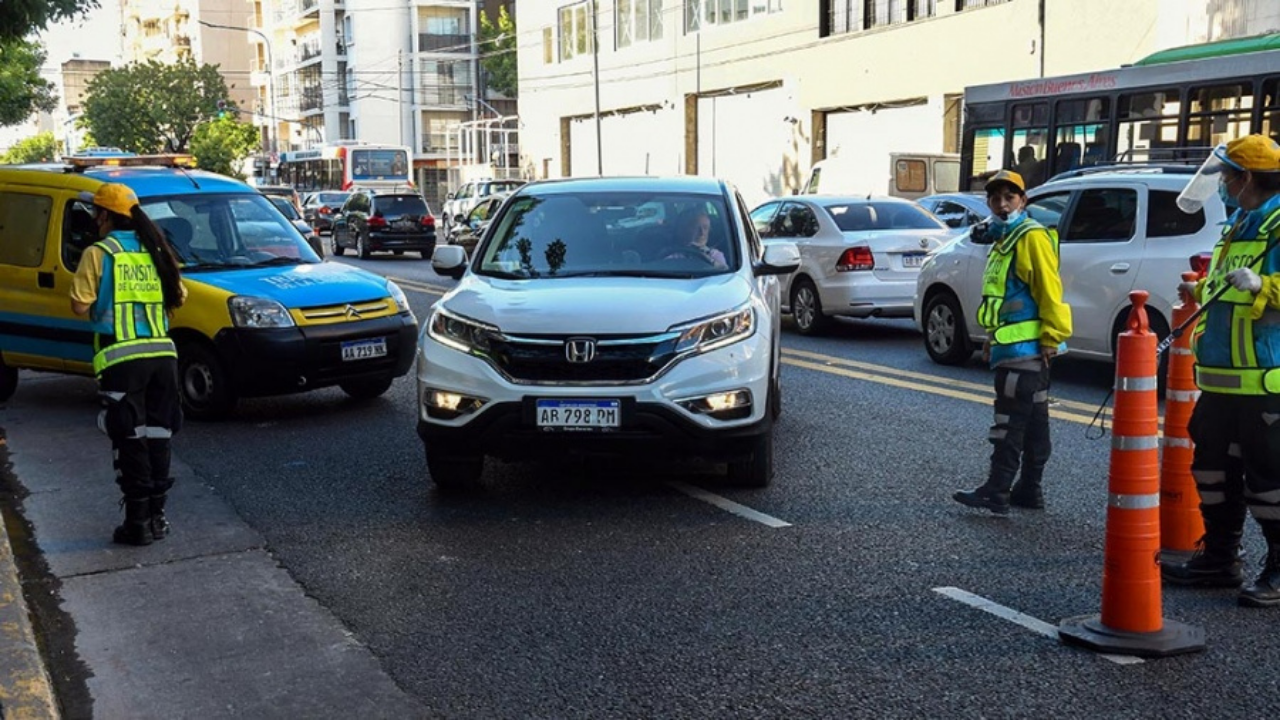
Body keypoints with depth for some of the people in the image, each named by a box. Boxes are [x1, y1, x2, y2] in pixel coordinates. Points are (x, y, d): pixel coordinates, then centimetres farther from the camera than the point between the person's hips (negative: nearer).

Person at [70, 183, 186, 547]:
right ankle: (156, 514, 18)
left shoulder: (99, 253, -6)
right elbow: (178, 297, 13)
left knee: (130, 440, 1)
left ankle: (139, 522, 2)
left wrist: (105, 299, 10)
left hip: (122, 358, -5)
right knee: (156, 435, 12)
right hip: (162, 354, 5)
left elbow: (80, 306, -9)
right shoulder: (156, 250, 10)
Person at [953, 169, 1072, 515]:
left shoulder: (1032, 237, -11)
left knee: (1011, 421, -10)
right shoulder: (1003, 240, 20)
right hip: (1014, 345, 10)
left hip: (1026, 347, -10)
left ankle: (996, 492, -9)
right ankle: (1029, 490, 19)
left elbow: (1049, 291, -17)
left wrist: (1051, 337, -19)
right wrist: (994, 336, 25)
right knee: (1033, 421, 13)